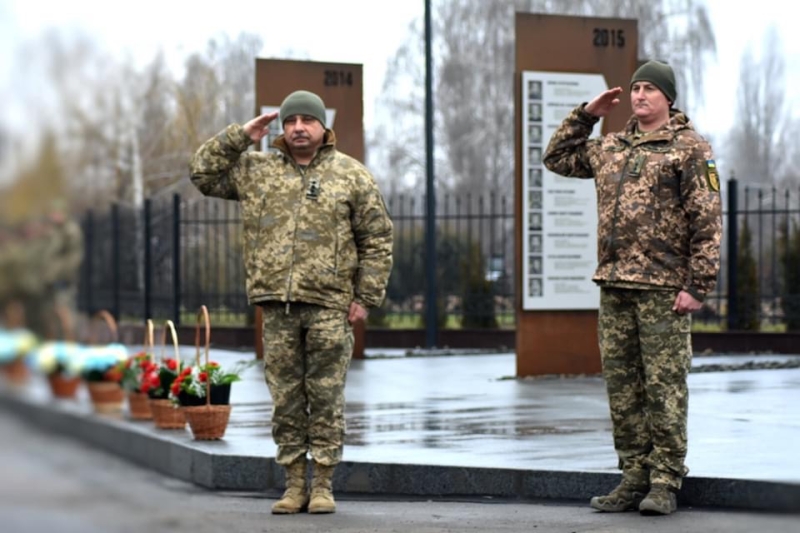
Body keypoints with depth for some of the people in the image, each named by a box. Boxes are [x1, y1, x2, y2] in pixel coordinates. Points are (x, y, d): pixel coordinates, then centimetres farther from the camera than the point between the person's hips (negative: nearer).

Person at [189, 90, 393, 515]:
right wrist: (240, 137, 4)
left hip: (329, 305, -2)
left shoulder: (350, 174, 4)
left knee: (326, 397, 1)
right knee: (285, 397, 5)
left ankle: (323, 485, 8)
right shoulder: (256, 170, 12)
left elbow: (377, 239, 4)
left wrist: (366, 297, -3)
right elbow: (203, 173, 14)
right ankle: (294, 485, 13)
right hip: (277, 306, 3)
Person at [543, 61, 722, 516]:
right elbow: (558, 159, 29)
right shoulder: (610, 148, 16)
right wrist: (585, 116, 17)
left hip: (663, 288, -6)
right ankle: (635, 477, 15)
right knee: (622, 386, 8)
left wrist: (697, 286, -14)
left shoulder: (690, 148, -3)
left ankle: (665, 482, 2)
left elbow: (708, 222, -8)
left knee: (665, 385, -4)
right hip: (614, 285, 6)